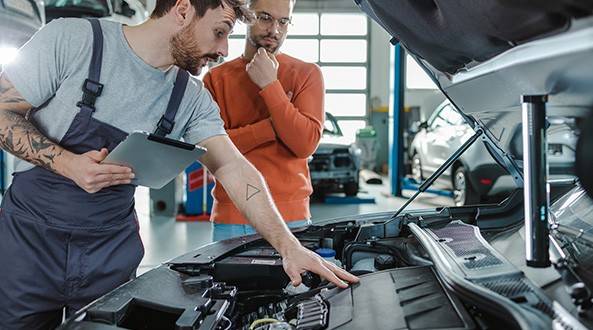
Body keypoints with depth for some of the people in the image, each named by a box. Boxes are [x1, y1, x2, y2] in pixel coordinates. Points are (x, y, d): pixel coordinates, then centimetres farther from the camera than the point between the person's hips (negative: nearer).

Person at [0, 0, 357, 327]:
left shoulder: (192, 98, -4)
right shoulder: (71, 39, -14)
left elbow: (234, 169, -8)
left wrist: (290, 247, -16)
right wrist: (67, 163, -25)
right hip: (29, 234, -2)